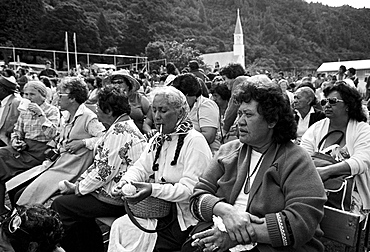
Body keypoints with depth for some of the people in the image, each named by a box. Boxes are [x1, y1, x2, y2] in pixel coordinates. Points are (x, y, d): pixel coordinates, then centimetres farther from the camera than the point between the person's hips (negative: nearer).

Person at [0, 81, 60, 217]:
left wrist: (40, 114, -19)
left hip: (39, 150, -6)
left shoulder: (52, 110, -2)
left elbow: (51, 134, -15)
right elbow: (16, 131, 24)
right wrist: (15, 141, 3)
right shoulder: (24, 111, 17)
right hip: (24, 147, 6)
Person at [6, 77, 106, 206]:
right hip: (58, 161, 8)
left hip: (71, 169, -8)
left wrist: (82, 143, -20)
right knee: (11, 187, 3)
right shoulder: (65, 116, 13)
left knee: (29, 194, -14)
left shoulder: (88, 117, -14)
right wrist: (54, 150, 8)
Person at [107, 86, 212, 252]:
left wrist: (153, 189, -31)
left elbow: (190, 189, -21)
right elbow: (140, 168, 6)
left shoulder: (195, 141, -15)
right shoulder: (156, 140, 12)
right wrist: (126, 181, -15)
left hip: (185, 220, -7)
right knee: (119, 225, -9)